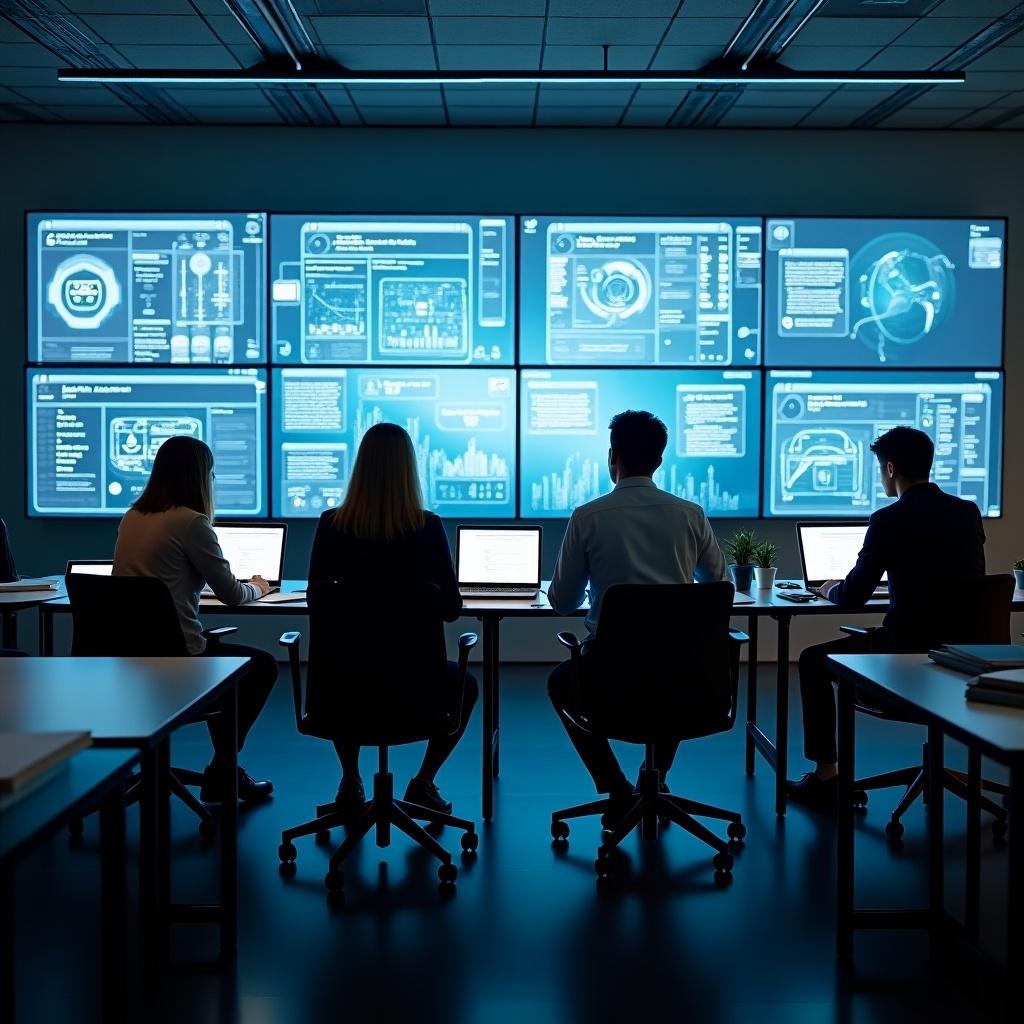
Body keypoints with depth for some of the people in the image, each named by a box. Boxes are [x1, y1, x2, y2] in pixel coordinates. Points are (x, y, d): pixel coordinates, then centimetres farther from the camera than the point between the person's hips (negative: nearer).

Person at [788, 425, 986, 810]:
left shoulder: (889, 520, -15)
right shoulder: (968, 513, 4)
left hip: (908, 653, -7)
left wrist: (830, 589, 13)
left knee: (814, 661, 15)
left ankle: (825, 779, 16)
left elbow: (852, 598, -10)